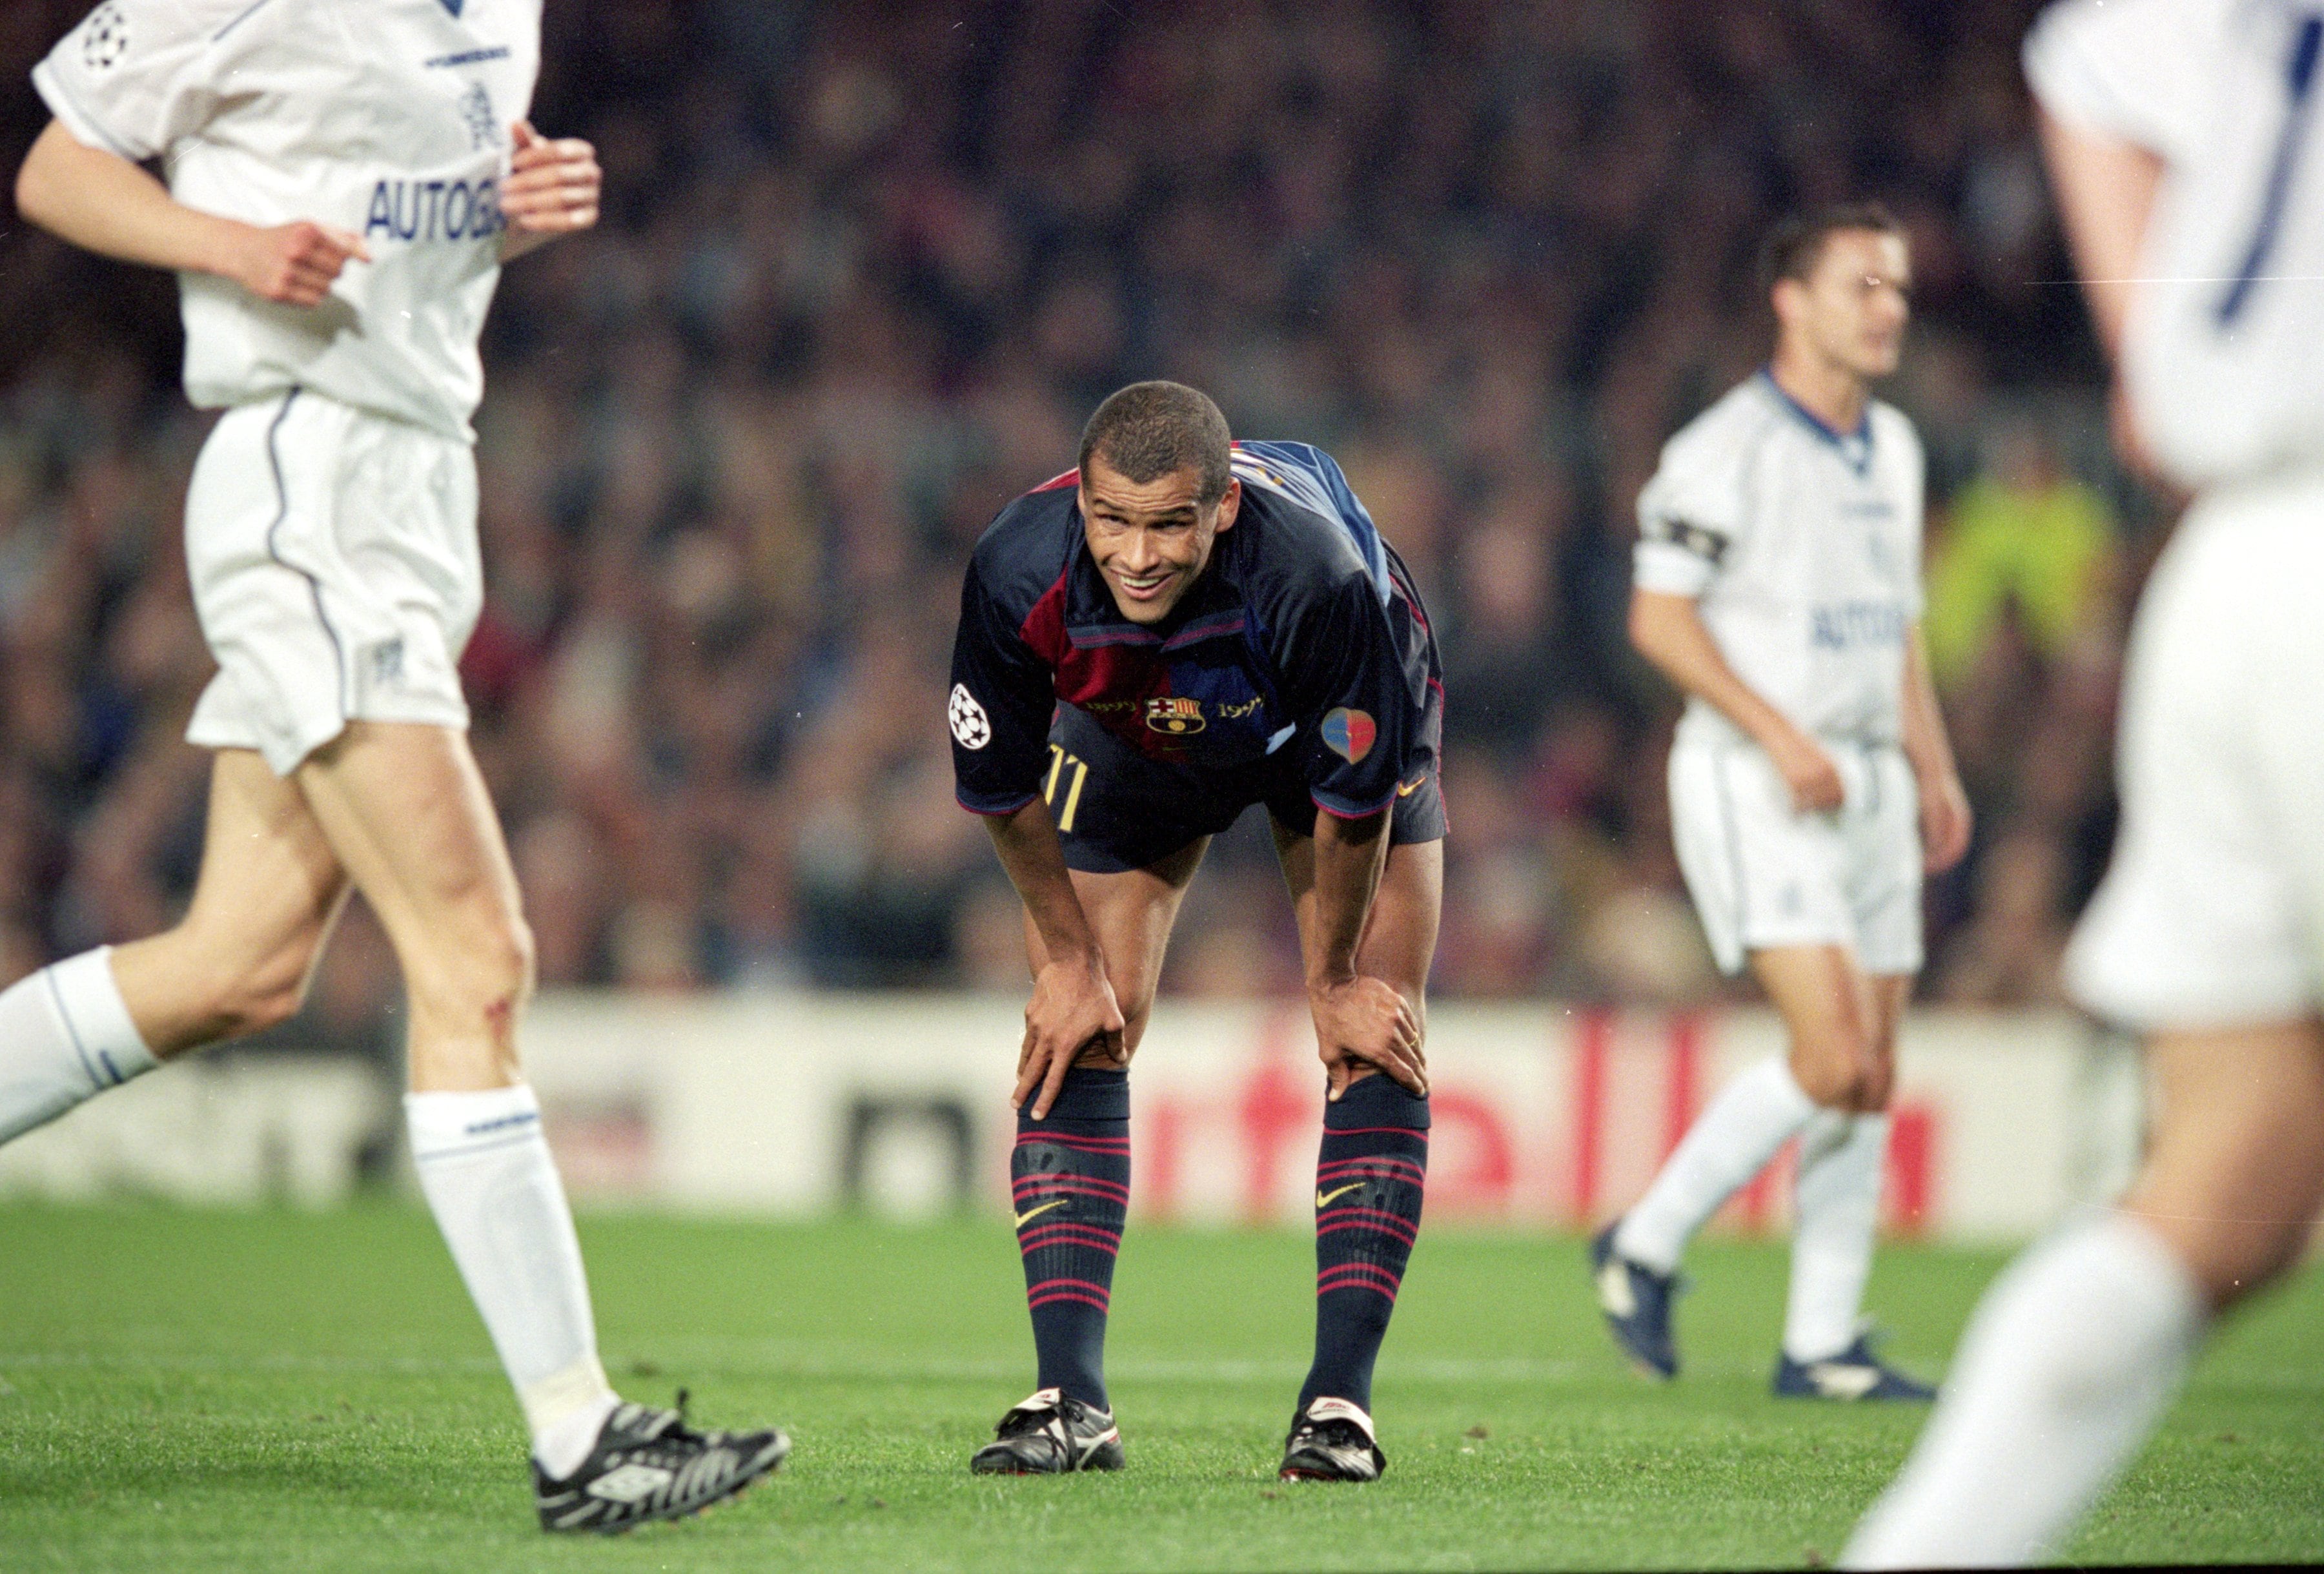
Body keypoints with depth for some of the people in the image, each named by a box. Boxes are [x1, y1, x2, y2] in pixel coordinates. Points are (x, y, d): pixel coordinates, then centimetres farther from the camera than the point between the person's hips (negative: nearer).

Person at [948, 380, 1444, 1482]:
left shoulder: (1317, 575, -44)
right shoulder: (1018, 574, -36)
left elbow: (1355, 799, -27)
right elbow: (1002, 788, -16)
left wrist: (1334, 983, -15)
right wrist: (1069, 963, -8)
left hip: (1342, 727, -2)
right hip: (1127, 742, 2)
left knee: (1374, 1041, -13)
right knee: (1075, 1034, -10)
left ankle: (1339, 1403, -11)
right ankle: (1071, 1402, -8)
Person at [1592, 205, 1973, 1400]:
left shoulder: (1892, 448, 15)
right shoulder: (1727, 449, -10)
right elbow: (1658, 618, -12)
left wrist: (1934, 767, 13)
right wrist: (1782, 736, -19)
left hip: (1866, 783, 8)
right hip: (1753, 788, -8)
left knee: (1871, 1077, 4)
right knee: (1831, 1054, -18)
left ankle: (1821, 1344, 10)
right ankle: (1648, 1245, -1)